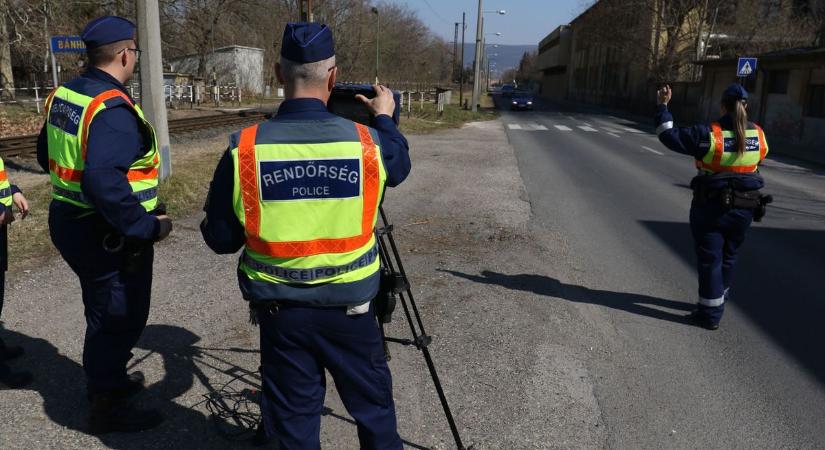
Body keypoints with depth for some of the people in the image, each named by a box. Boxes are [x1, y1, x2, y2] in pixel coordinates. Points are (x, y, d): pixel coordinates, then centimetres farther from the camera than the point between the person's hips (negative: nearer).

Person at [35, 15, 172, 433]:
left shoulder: (62, 95, 5)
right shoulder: (113, 109, -25)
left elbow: (47, 156, 17)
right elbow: (104, 182, -35)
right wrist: (148, 226, -27)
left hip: (68, 221, 10)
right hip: (109, 236, -10)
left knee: (102, 312, 26)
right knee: (119, 319, 6)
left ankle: (107, 379, 45)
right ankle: (106, 407, 21)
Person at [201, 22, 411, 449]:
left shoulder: (243, 149, -13)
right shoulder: (366, 141, -11)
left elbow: (219, 240, -4)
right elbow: (400, 167, 13)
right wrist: (385, 118, 30)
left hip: (279, 308, 1)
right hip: (350, 305, 0)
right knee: (374, 406, 20)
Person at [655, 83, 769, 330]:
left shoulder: (708, 135, -17)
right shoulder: (758, 135, -1)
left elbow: (670, 136, -15)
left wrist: (663, 106, -6)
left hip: (711, 206, -5)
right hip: (743, 208, 5)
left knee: (710, 259, 4)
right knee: (728, 256, 21)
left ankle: (710, 314, 9)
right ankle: (718, 300, 37)